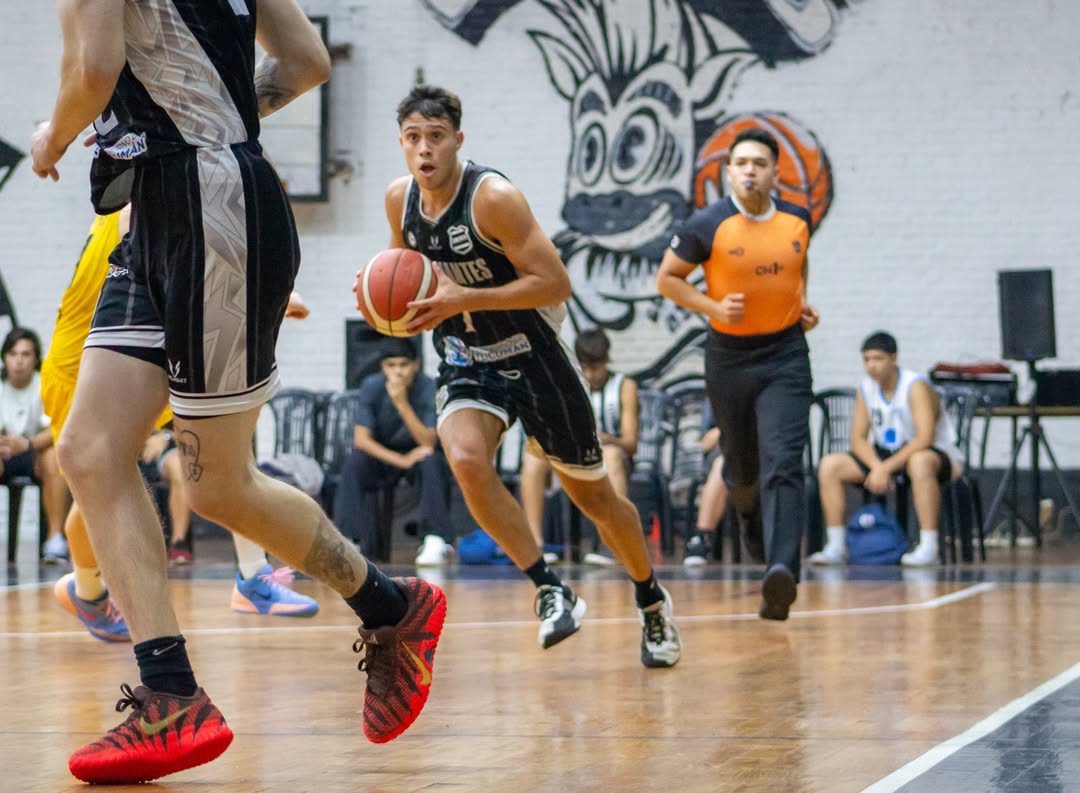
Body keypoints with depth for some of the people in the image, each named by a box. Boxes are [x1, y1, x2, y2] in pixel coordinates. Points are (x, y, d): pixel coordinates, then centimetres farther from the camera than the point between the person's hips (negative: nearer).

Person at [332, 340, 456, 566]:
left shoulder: (429, 389, -21)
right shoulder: (372, 386, -17)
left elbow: (429, 443, -27)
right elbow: (361, 439, -20)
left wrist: (402, 404, -37)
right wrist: (401, 461, -32)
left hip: (419, 454, -1)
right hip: (382, 454, 1)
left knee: (432, 461, -34)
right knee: (354, 464, -28)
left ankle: (436, 541, -33)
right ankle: (352, 541, -29)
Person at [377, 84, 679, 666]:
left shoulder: (494, 198, -23)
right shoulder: (400, 200, -4)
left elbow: (555, 284, -25)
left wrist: (464, 299, -32)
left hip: (533, 359, -4)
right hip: (466, 363, 4)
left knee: (592, 496, 9)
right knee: (466, 460, -28)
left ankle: (652, 601, 35)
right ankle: (550, 590, -15)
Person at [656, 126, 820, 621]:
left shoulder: (798, 220, 0)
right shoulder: (708, 226, -11)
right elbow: (667, 279, -2)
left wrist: (801, 303, 8)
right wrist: (712, 307, -16)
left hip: (785, 356, 0)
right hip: (729, 357, 0)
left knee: (782, 465, -17)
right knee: (741, 466, 14)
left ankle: (782, 572, -29)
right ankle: (749, 514, 52)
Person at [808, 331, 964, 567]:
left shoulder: (915, 386, -19)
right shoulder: (866, 389, 1)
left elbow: (925, 437, -29)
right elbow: (858, 439, 0)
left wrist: (886, 468, -32)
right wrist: (877, 467, -20)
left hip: (936, 453, -7)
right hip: (884, 455, 7)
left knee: (920, 462, -43)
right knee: (829, 465, -10)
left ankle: (929, 547, -41)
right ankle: (836, 546, -8)